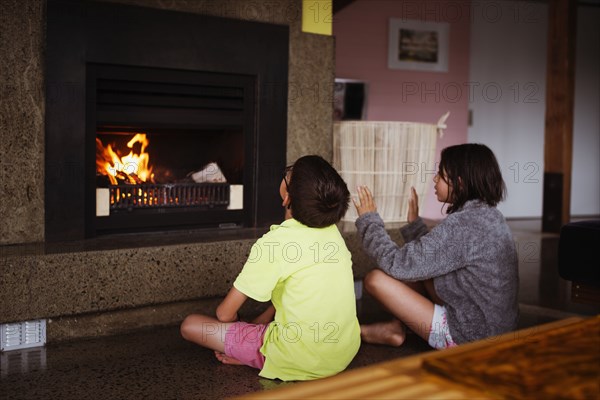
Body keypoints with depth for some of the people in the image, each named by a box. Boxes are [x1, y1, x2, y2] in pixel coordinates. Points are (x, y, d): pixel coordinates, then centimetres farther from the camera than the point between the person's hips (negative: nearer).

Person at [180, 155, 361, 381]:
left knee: (190, 325, 2)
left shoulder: (275, 242, -16)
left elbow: (225, 314, -9)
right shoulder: (333, 233, 3)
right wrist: (261, 321, 16)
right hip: (345, 357, 6)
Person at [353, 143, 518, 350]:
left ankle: (395, 329, 15)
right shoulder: (489, 215, 5)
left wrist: (369, 219, -9)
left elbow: (397, 264, -20)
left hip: (468, 336, -10)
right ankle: (396, 327, 8)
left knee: (376, 278, -11)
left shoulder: (462, 224, -24)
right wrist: (414, 222, 12)